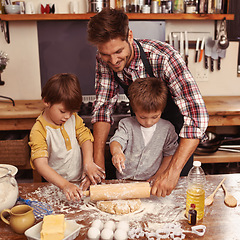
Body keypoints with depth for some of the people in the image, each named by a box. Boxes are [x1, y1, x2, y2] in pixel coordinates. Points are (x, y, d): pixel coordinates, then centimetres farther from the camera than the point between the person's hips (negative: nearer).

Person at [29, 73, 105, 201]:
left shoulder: (73, 118, 4)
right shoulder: (39, 131, -15)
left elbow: (85, 138, 0)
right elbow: (40, 164, -23)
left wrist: (88, 163, -19)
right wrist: (65, 184, -34)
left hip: (81, 180, 4)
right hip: (56, 185, -3)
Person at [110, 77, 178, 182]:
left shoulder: (167, 128, 1)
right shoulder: (126, 124, 0)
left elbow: (170, 154, 5)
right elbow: (117, 140, -11)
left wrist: (158, 175, -4)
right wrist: (116, 152, -35)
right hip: (124, 179, -3)